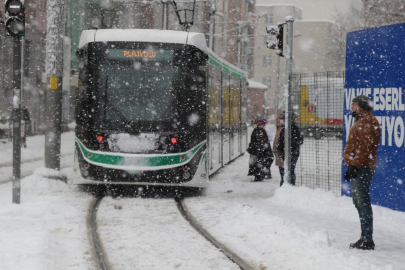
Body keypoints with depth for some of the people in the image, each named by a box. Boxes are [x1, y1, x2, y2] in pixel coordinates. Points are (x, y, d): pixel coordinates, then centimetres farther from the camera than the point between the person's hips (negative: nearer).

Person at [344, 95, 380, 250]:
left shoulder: (367, 121, -12)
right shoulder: (361, 121, 21)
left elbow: (364, 147, -20)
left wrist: (354, 165, -23)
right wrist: (352, 165, 21)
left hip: (362, 168, -11)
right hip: (358, 167, 11)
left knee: (362, 203, -10)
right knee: (358, 201, 14)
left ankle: (367, 240, -9)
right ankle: (365, 238, 19)